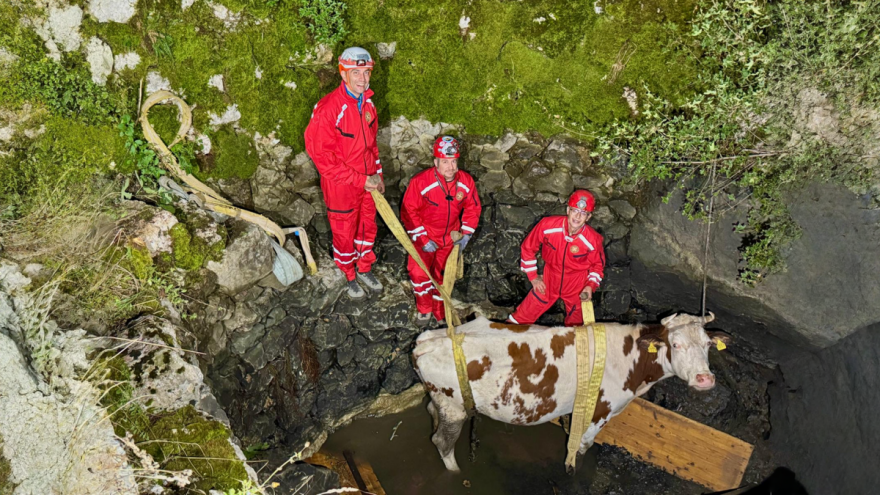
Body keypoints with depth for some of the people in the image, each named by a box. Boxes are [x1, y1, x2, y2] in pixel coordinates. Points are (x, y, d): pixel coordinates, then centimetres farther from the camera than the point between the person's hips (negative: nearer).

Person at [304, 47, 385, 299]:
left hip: (367, 183, 6)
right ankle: (350, 276, 38)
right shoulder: (328, 108, -25)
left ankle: (364, 269, 45)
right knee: (344, 234, 14)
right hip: (341, 186, -6)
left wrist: (377, 175, 8)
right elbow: (321, 155, -24)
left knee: (368, 228, 21)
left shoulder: (367, 103, -1)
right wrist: (360, 180, -22)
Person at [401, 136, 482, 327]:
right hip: (424, 236, -2)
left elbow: (473, 208, 5)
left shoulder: (466, 181, -10)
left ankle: (441, 312, 26)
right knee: (419, 272, -18)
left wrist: (466, 234, -4)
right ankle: (424, 309, 9)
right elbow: (408, 211, -14)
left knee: (445, 275, -1)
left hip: (450, 237, 3)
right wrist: (423, 239, -16)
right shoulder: (420, 182, -21)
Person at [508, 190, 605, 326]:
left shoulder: (593, 240, -21)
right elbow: (528, 247, -7)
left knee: (575, 323, 17)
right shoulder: (547, 225, -23)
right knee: (522, 316, 3)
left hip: (577, 285, 0)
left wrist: (591, 286, -16)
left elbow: (598, 264, -1)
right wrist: (533, 277, -4)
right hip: (549, 279, 0)